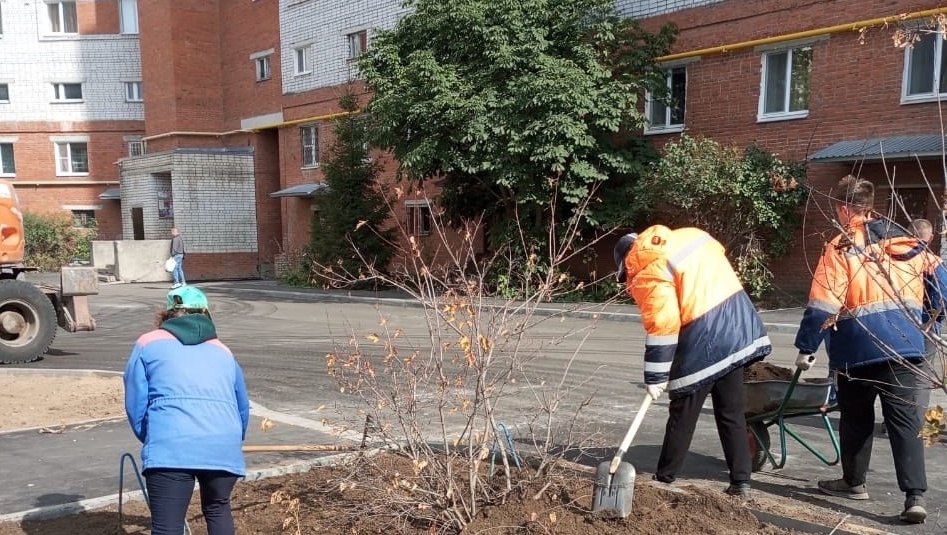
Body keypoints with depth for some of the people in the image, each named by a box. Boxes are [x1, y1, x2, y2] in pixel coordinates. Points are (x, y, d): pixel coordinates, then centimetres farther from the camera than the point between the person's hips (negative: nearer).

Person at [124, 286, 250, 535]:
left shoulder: (148, 344, 19)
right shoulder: (223, 351, 27)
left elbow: (135, 404, 13)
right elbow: (243, 407, 34)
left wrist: (150, 439, 29)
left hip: (171, 447, -3)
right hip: (223, 445, 3)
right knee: (218, 509, 25)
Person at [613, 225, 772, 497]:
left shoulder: (648, 273, -9)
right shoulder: (691, 235, 11)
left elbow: (662, 326, -16)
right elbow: (721, 256, 23)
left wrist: (655, 377, -11)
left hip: (702, 340, -7)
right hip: (738, 324, 7)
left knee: (683, 413, 7)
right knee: (732, 411, 13)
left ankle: (664, 477, 19)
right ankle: (740, 481, 15)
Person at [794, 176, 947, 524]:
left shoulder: (841, 247, -7)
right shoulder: (907, 240, 10)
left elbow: (822, 305, -12)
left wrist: (806, 347, -5)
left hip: (859, 347, -4)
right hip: (904, 344, 4)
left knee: (856, 417, 13)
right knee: (904, 418, 4)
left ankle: (854, 482, 27)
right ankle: (915, 496, -4)